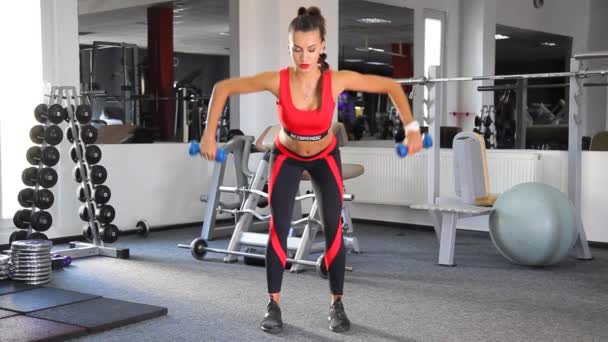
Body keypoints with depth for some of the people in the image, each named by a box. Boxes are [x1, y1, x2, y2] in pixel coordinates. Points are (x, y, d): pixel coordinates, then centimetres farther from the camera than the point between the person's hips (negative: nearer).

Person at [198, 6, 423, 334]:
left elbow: (392, 86, -19)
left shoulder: (337, 80, -30)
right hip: (286, 157, 0)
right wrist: (209, 134, -24)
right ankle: (273, 305, 5)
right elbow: (222, 88, -19)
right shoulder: (277, 80, -30)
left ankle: (337, 304, 9)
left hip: (325, 156, 0)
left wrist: (411, 128, -26)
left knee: (333, 229, -7)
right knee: (279, 229, -10)